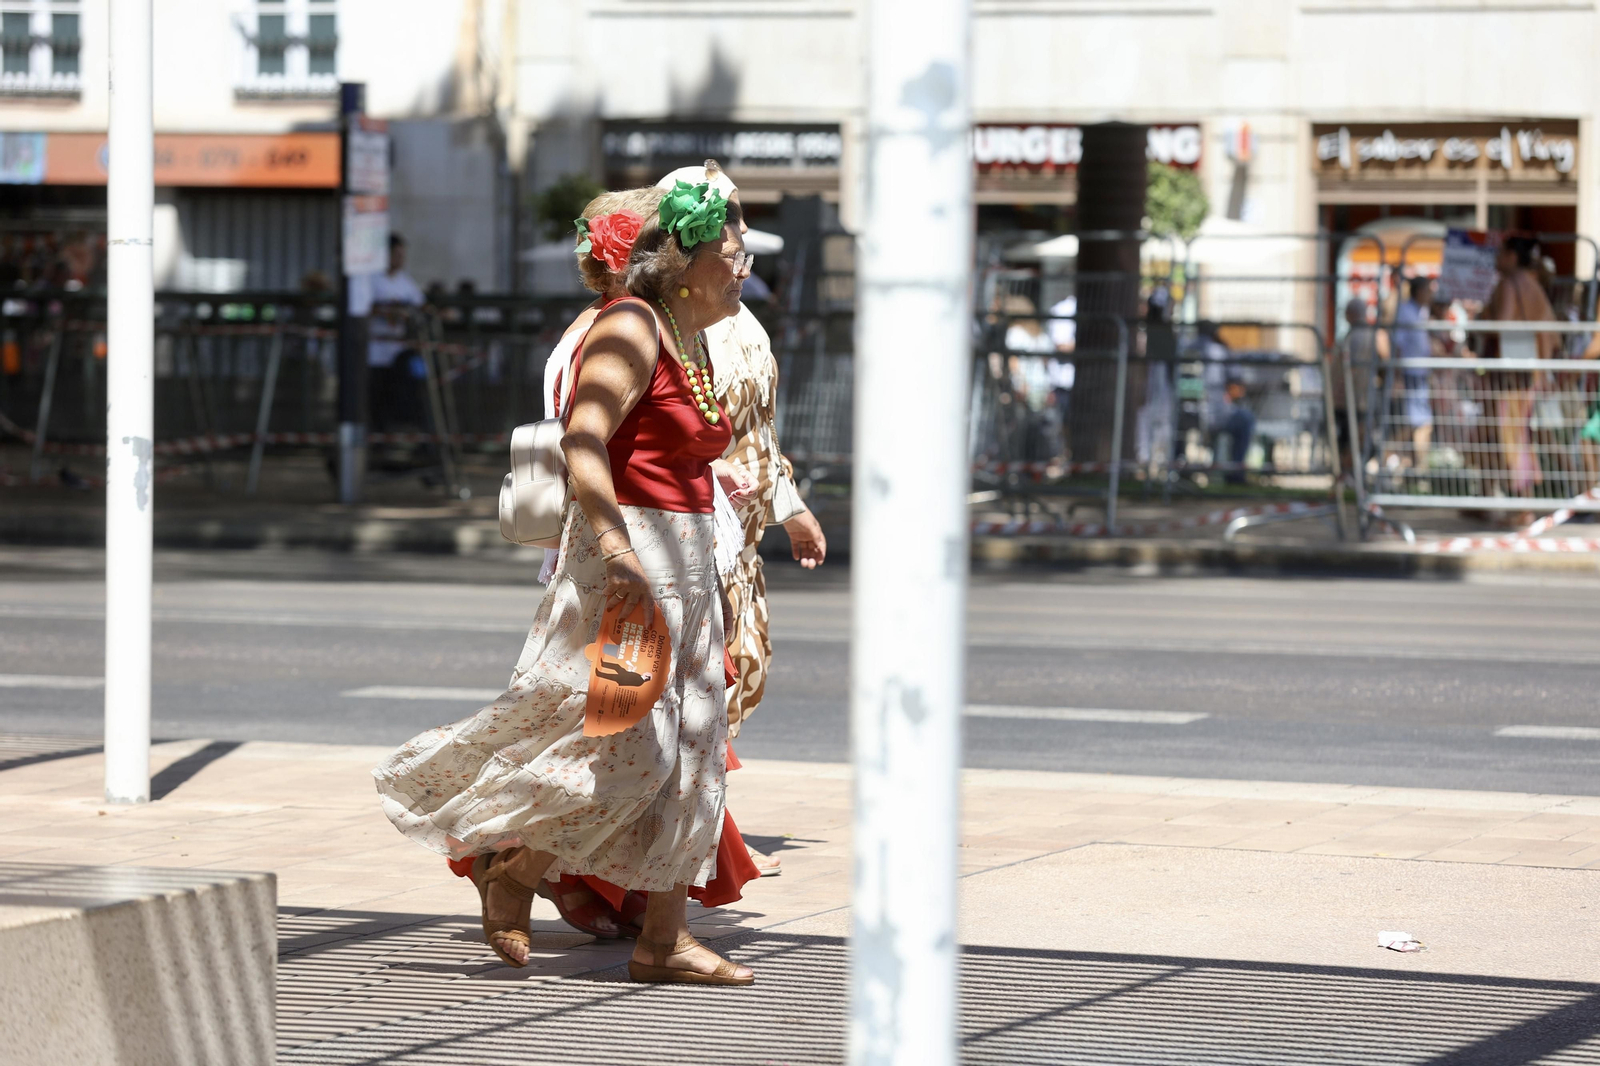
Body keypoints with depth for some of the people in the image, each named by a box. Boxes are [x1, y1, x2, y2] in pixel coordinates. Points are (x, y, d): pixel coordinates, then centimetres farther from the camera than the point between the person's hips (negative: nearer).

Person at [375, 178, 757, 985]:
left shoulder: (692, 346, 18)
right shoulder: (631, 330, -11)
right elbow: (584, 439, -22)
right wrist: (616, 547, -32)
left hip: (680, 563, 10)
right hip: (621, 560, -10)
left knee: (688, 751, 5)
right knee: (627, 744, -12)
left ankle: (663, 940, 7)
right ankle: (509, 864, 8)